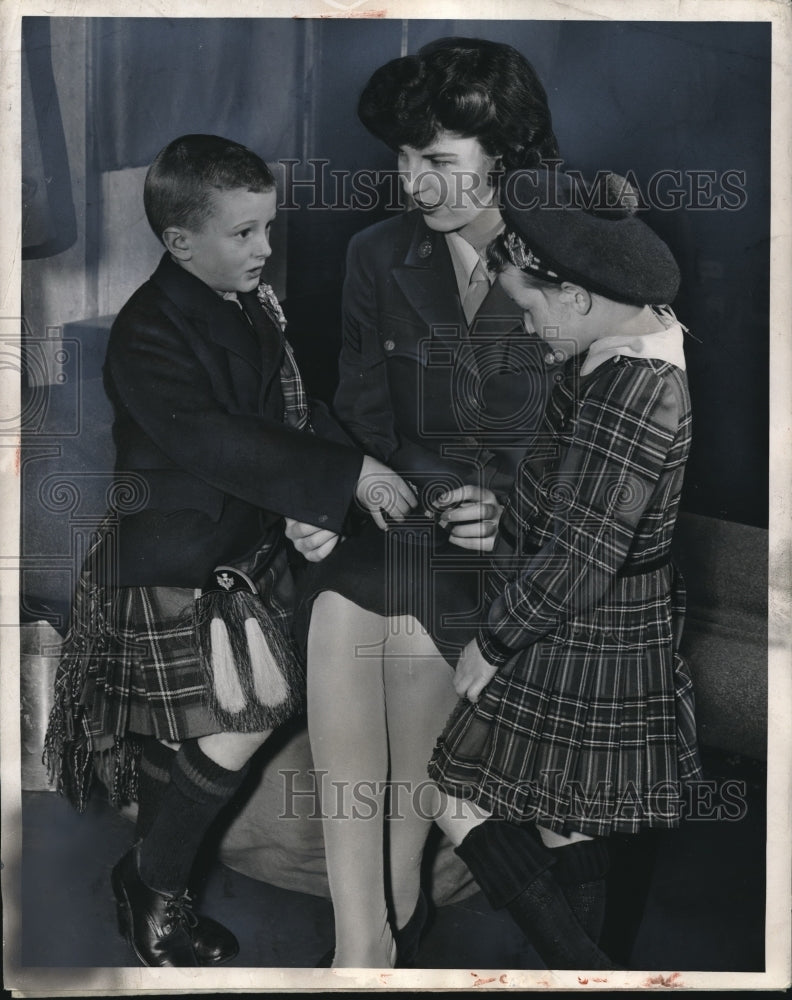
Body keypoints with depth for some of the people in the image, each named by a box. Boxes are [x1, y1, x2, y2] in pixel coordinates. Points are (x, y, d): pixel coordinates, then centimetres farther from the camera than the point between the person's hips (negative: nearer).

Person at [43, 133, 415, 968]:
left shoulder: (254, 308, 5)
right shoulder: (147, 335, -20)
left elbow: (294, 414, 12)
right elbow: (214, 442, -31)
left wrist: (321, 496, -4)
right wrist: (343, 475, -33)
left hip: (243, 547, 8)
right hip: (174, 568, -8)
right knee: (238, 725, -10)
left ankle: (154, 897, 36)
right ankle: (151, 885, 15)